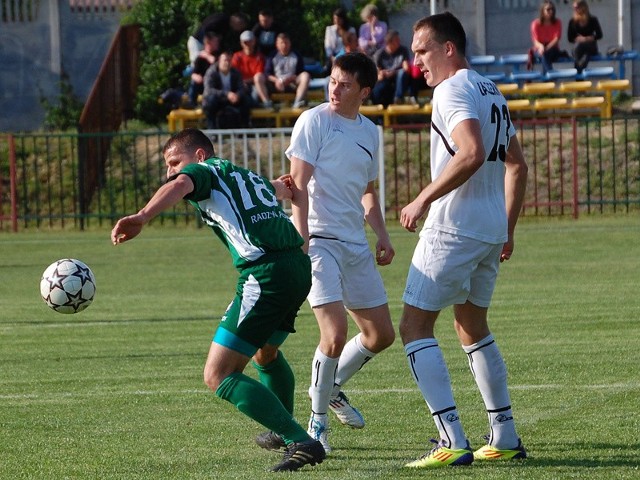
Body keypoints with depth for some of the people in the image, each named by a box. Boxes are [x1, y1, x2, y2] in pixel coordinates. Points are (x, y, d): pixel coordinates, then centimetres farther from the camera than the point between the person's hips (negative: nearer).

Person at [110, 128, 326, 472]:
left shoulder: (205, 171, 5)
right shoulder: (250, 177, 27)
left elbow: (180, 185, -20)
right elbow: (281, 188, 52)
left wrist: (142, 218, -36)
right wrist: (283, 186, 76)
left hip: (265, 274, -9)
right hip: (299, 267, 9)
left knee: (218, 376, -9)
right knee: (266, 353, 35)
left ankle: (302, 443, -17)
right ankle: (285, 432, 51)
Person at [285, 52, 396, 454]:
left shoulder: (370, 132, 13)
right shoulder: (314, 121, -7)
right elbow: (299, 184, -12)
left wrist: (382, 236, 12)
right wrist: (301, 239, -22)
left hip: (356, 246, 7)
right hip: (320, 240, -7)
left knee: (381, 335, 11)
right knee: (335, 336, -17)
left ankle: (332, 388, 34)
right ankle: (318, 424, -2)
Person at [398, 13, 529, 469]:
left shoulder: (453, 89, -12)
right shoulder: (493, 93, 17)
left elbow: (472, 153, -27)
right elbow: (517, 165, 22)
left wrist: (423, 200, -21)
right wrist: (508, 229, 25)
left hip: (453, 227, -9)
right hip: (491, 229, 9)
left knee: (415, 327, -5)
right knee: (473, 327, 21)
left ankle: (453, 440, -15)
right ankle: (505, 437, 21)